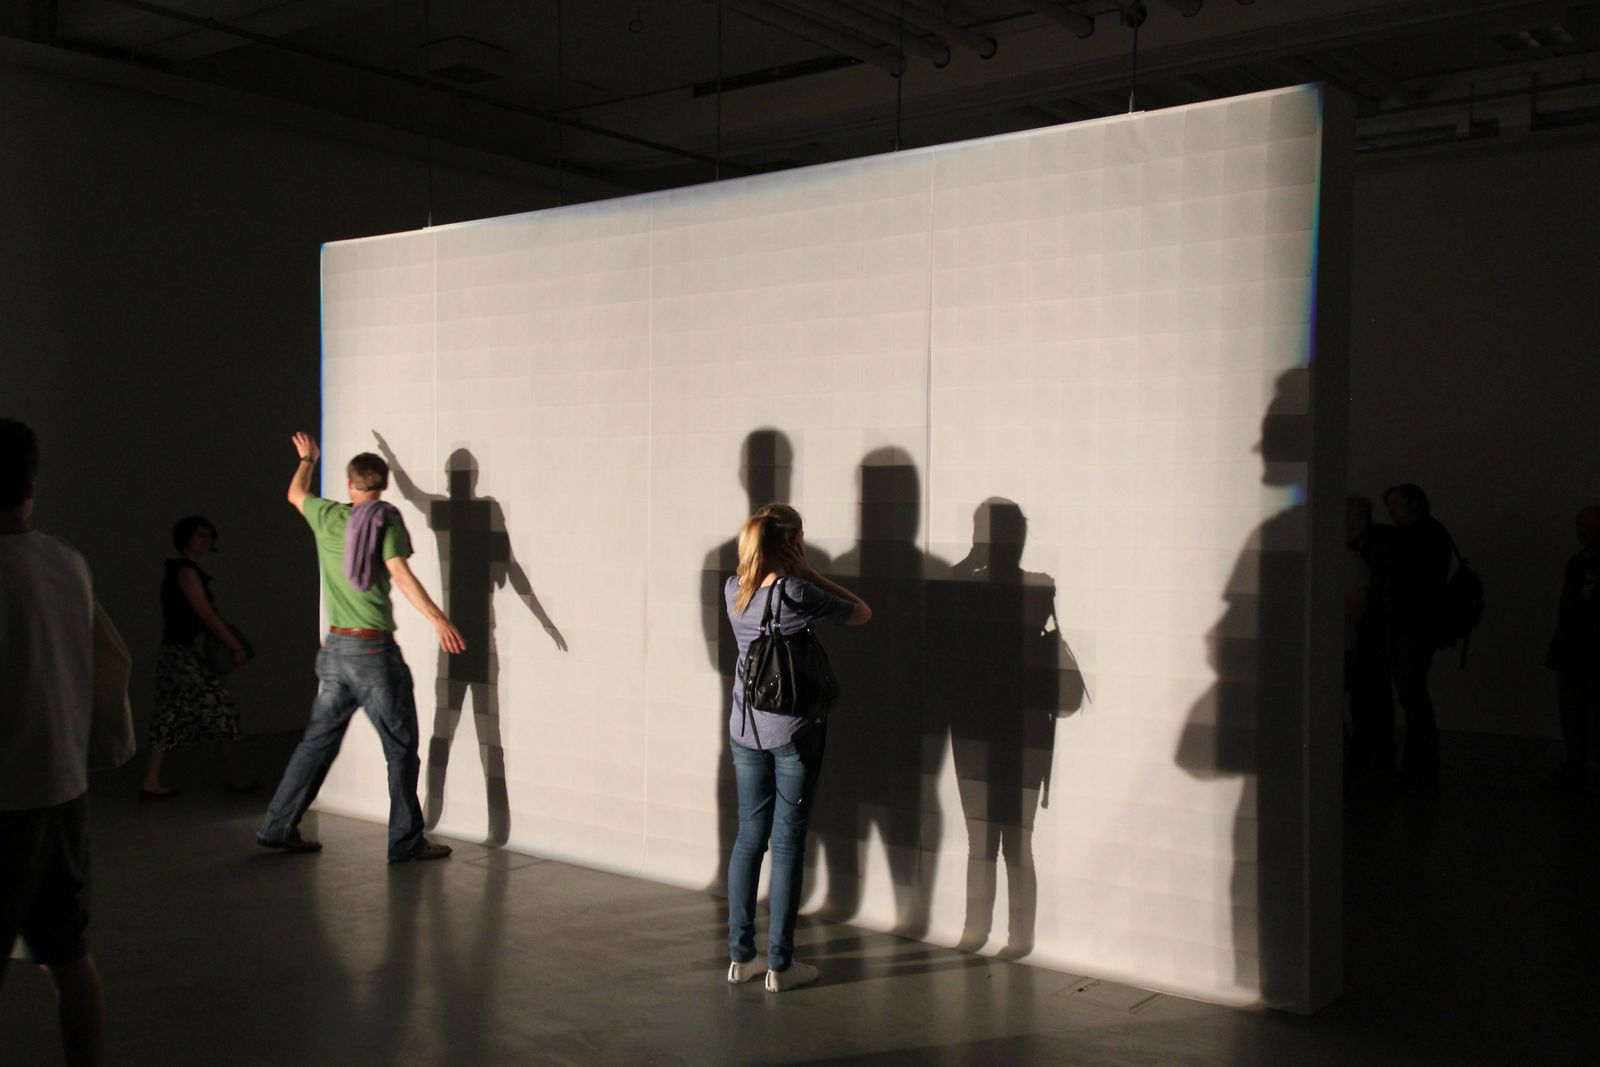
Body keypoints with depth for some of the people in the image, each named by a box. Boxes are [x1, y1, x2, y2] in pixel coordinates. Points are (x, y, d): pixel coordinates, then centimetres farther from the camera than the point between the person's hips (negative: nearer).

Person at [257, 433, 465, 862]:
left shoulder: (327, 517, 7)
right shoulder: (386, 520, -8)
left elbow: (295, 494, 29)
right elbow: (400, 574, -20)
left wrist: (307, 459, 48)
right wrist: (438, 619, -26)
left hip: (335, 648, 6)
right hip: (375, 650, -6)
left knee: (319, 740, 17)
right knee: (401, 747, 2)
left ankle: (278, 827, 22)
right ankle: (406, 842, 4)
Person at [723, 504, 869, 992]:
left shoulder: (733, 590, 1)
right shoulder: (797, 592, -17)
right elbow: (862, 613, -4)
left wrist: (798, 575, 8)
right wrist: (809, 572, -5)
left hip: (745, 728, 6)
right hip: (794, 732, -5)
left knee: (749, 837, 13)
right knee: (788, 842, 2)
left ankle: (740, 955, 19)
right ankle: (780, 963, 8)